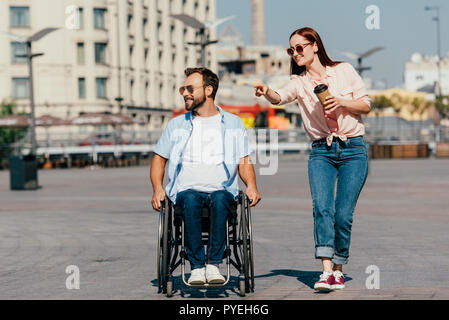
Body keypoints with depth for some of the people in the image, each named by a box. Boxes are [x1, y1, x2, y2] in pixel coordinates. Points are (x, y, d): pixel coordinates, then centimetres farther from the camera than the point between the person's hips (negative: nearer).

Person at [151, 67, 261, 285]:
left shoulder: (234, 124, 17)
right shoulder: (176, 125, 19)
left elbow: (244, 161, 16)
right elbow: (159, 159, 19)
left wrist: (251, 185, -5)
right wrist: (158, 188, 0)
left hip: (222, 188, 0)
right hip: (186, 189, 1)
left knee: (220, 200, -37)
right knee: (190, 200, -36)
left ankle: (213, 264, -34)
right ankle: (196, 267, -34)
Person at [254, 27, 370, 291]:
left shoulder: (344, 71, 3)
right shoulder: (299, 82, 7)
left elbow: (366, 105, 6)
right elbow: (280, 98, -15)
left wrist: (342, 102, -12)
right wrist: (267, 92, -37)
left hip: (353, 150, -1)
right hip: (321, 152, 2)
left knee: (343, 214, -6)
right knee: (322, 208, -17)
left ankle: (339, 270, 11)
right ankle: (326, 272, -24)